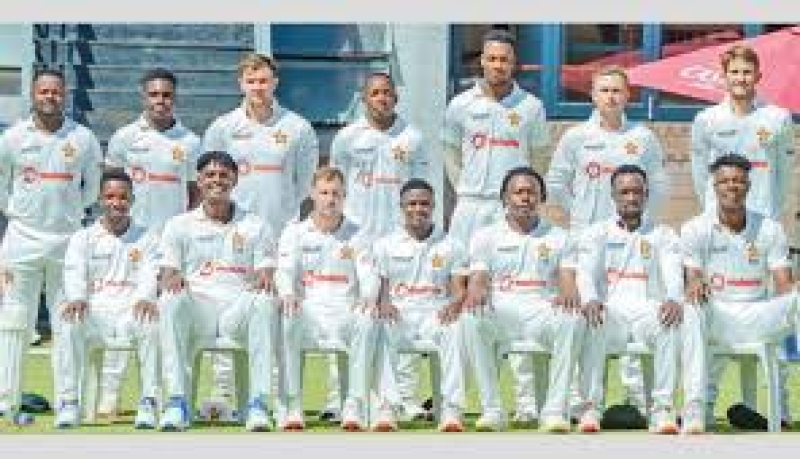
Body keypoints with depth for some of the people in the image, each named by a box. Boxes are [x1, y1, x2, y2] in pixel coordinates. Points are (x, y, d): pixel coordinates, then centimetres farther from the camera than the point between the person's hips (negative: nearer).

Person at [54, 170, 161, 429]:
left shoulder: (146, 238, 15)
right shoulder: (82, 238, 15)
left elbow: (150, 274, -2)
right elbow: (75, 274, -2)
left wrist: (145, 298, -27)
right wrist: (76, 298, -27)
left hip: (132, 312, 0)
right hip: (94, 312, 0)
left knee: (153, 321, -35)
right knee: (69, 322, -33)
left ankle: (148, 403, -30)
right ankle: (69, 403, -28)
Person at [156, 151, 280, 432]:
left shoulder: (255, 227, 17)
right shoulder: (179, 225, 17)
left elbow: (266, 276, 8)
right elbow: (167, 275, 7)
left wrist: (264, 280, -18)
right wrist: (172, 279, -19)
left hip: (238, 308, 0)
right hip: (196, 309, 0)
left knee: (265, 302, -34)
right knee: (170, 301, -34)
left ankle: (258, 404, -37)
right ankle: (177, 403, -36)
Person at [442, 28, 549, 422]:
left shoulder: (530, 106, 4)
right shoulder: (461, 105, 7)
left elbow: (537, 158, 13)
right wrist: (463, 191, 12)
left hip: (513, 210, -1)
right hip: (470, 209, 2)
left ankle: (525, 396, -5)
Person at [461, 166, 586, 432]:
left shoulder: (558, 238, 16)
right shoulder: (487, 236, 16)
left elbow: (568, 280, 3)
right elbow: (477, 279, 3)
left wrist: (567, 294, -24)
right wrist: (476, 292, -24)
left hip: (543, 310, 0)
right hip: (500, 313, 0)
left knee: (573, 320, -34)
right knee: (473, 321, -34)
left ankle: (555, 409, -29)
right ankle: (492, 410, -26)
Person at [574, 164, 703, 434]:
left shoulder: (663, 235, 19)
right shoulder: (597, 233, 18)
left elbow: (673, 272, 0)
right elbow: (586, 272, 0)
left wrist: (673, 299, -25)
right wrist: (590, 299, -25)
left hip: (650, 309, 0)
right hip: (610, 311, 0)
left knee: (686, 316, -33)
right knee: (590, 321, -37)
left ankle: (663, 408, -33)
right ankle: (591, 407, -30)